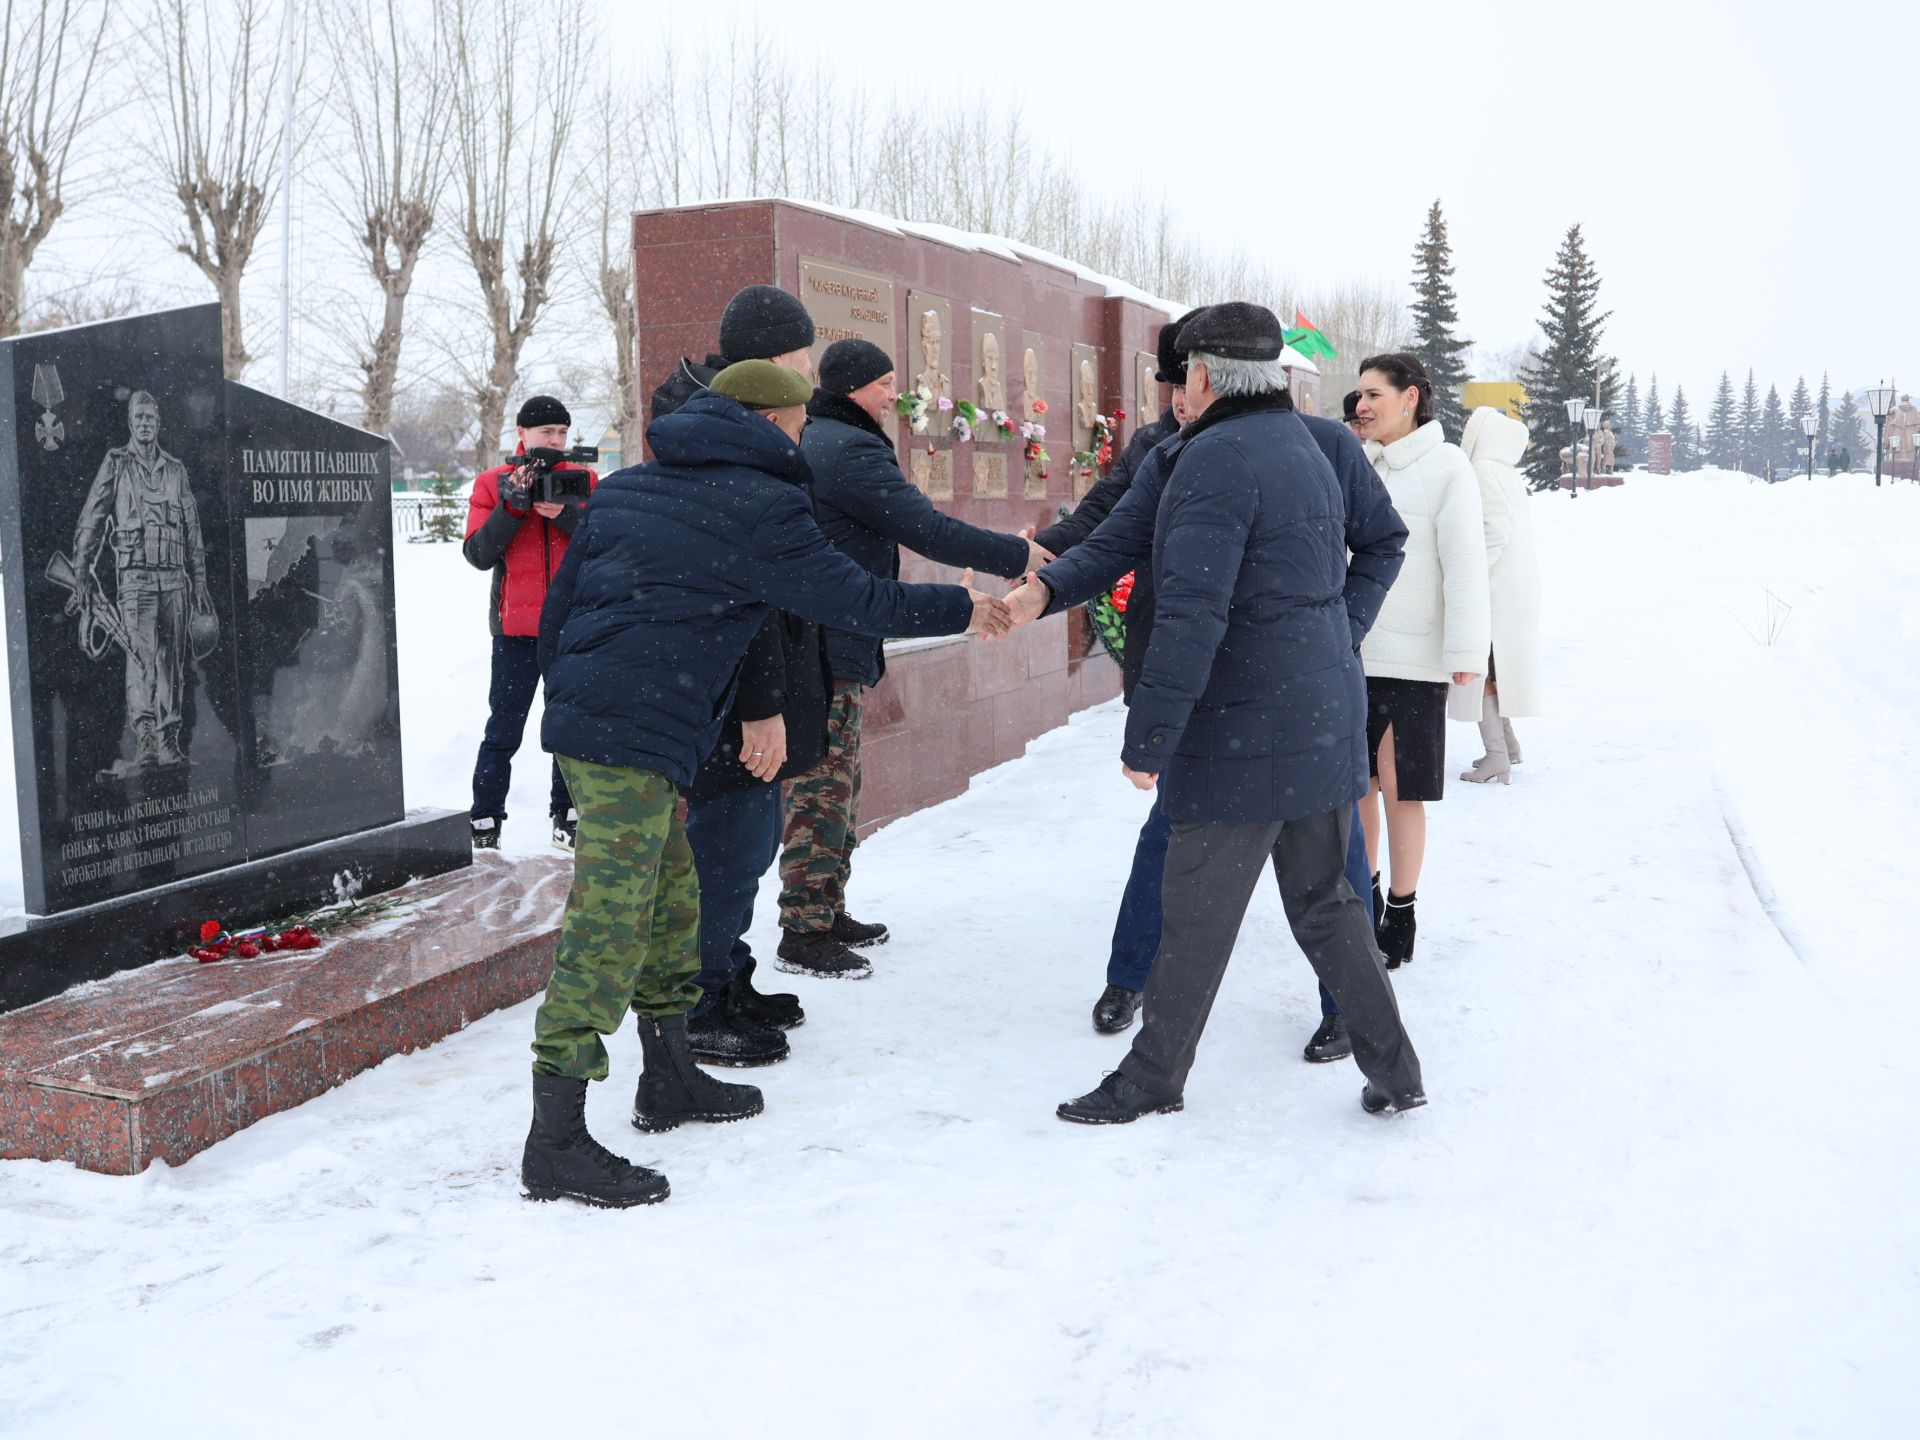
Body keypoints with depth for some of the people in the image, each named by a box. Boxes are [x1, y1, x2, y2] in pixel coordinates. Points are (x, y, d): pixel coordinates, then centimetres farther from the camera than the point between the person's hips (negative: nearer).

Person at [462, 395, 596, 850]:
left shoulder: (583, 480, 9)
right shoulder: (493, 483, 5)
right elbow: (478, 554, -3)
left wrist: (565, 513, -17)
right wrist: (512, 507, -15)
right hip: (517, 627, -2)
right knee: (504, 729, 0)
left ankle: (567, 815, 19)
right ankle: (485, 822, 7)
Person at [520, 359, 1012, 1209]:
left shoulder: (626, 488, 19)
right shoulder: (758, 507, -6)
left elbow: (559, 604, 20)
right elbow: (856, 601, -4)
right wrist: (963, 610, 9)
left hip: (582, 720, 9)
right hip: (637, 739, -9)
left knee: (670, 899, 19)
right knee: (608, 923, -7)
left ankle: (669, 1078, 33)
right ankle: (555, 1146, -4)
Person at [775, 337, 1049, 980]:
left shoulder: (809, 442, 17)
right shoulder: (853, 450, -16)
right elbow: (929, 531, -21)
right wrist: (1016, 554, -11)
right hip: (832, 648, -10)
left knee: (835, 787, 18)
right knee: (823, 790, -5)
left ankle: (828, 912, 27)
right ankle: (805, 936, 0)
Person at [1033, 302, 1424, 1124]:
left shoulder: (1218, 459, -16)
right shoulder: (1308, 451, 14)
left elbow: (1191, 616, -23)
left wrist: (1148, 739, -20)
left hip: (1245, 733, -9)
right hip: (1326, 719, 9)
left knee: (1196, 917, 4)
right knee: (1324, 902, 18)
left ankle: (1152, 1080, 18)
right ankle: (1393, 1072, 24)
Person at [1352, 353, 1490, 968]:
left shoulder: (1446, 467, -6)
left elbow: (1464, 561, -10)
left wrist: (1465, 652, -15)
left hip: (1412, 657, -5)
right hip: (1351, 651, 5)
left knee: (1399, 789, 1)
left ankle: (1401, 914, 16)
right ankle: (1364, 894, 31)